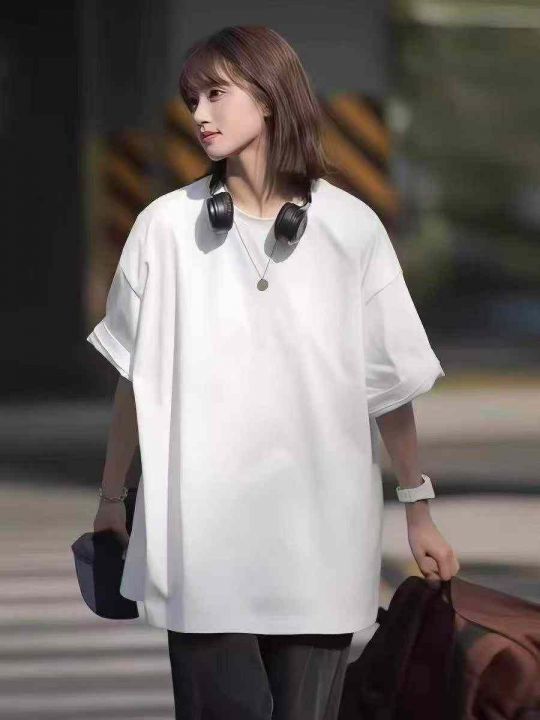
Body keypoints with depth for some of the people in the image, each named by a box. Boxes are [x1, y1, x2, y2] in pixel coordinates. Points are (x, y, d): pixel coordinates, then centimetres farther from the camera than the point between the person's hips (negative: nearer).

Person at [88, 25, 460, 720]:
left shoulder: (351, 229, 1)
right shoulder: (166, 226, 1)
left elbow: (390, 384, 6)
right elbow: (136, 376, 8)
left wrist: (419, 513, 8)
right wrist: (111, 499, 11)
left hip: (319, 535, 0)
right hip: (203, 531, 0)